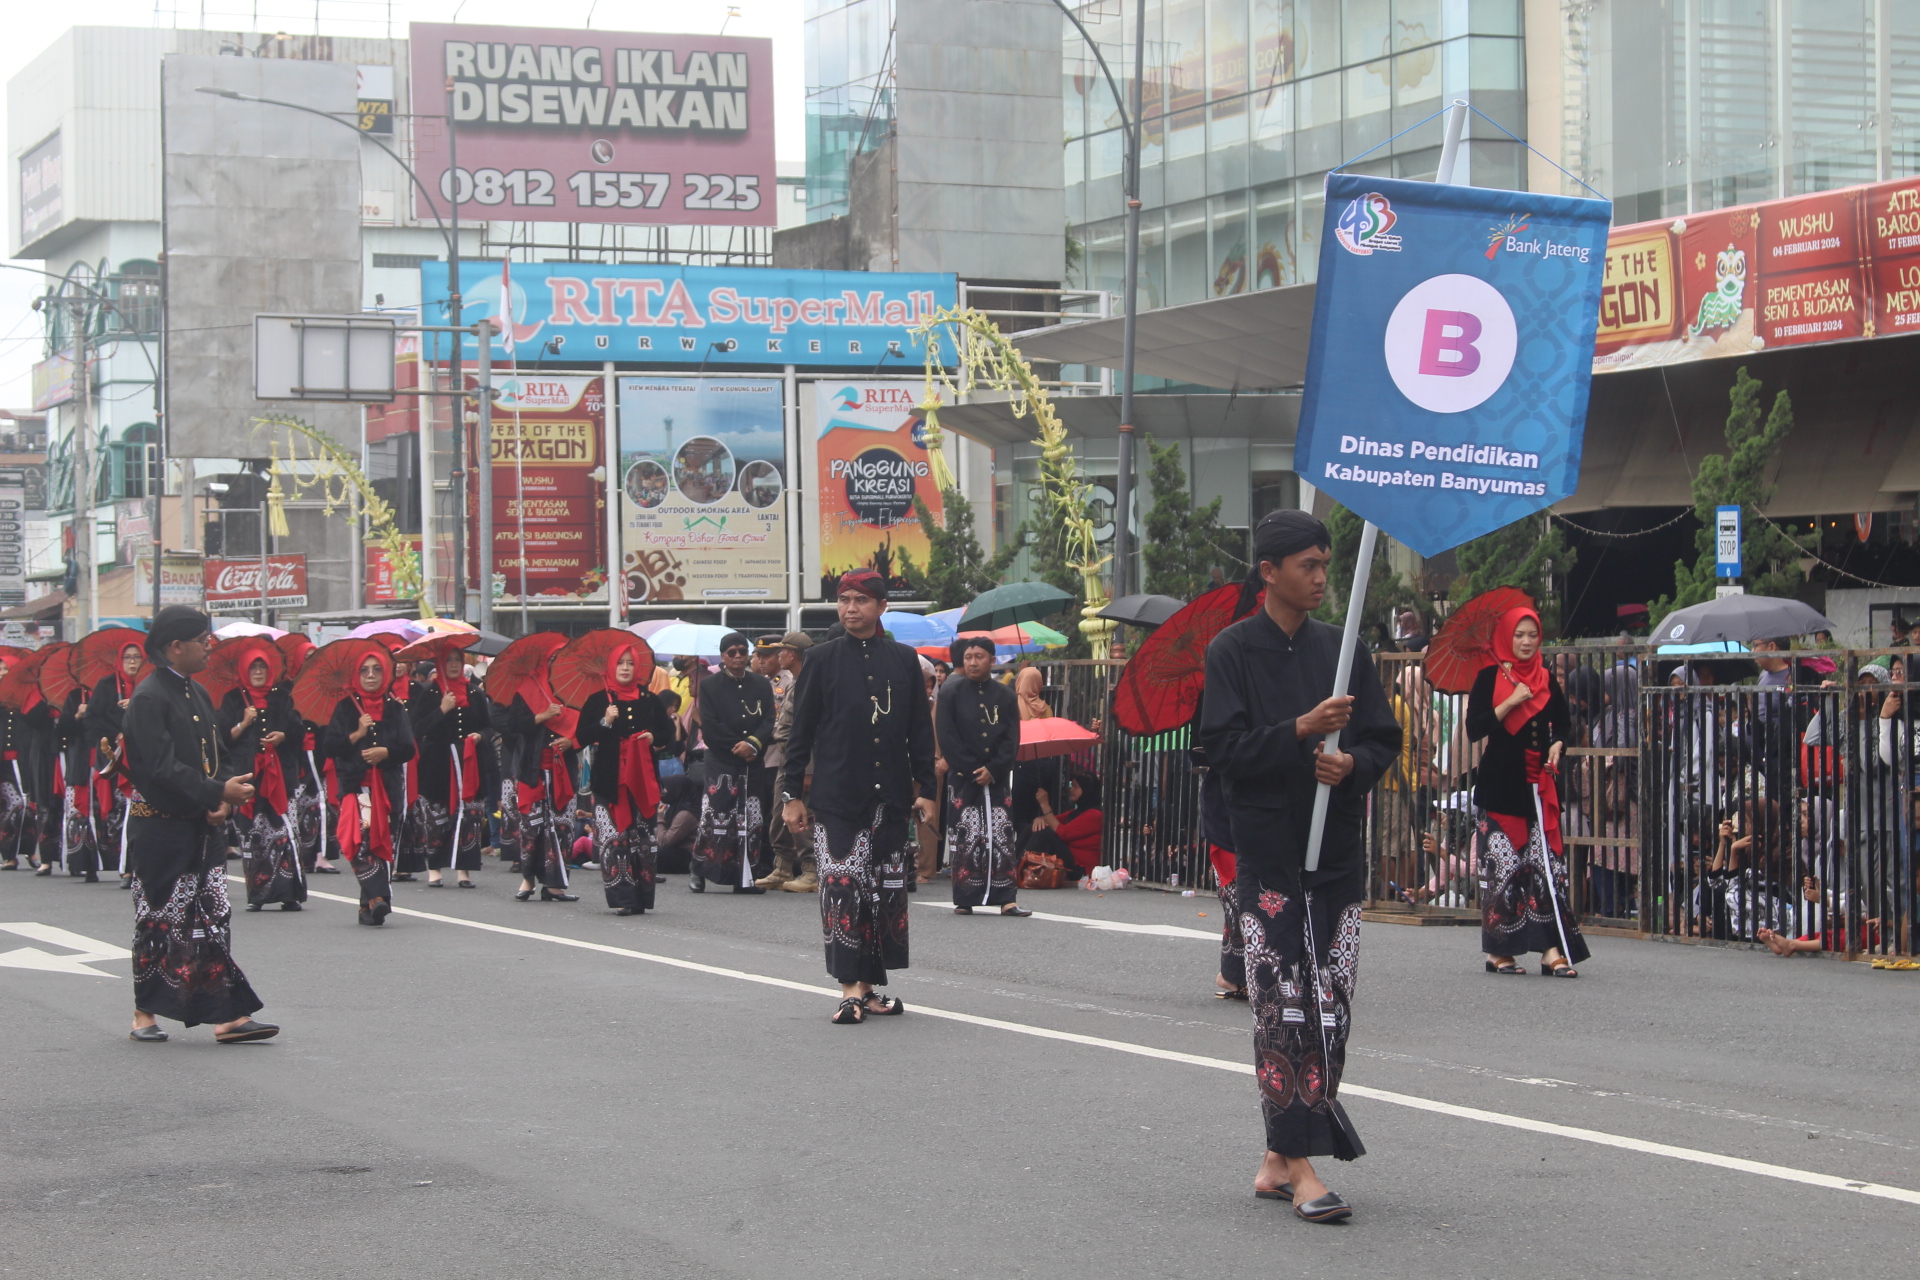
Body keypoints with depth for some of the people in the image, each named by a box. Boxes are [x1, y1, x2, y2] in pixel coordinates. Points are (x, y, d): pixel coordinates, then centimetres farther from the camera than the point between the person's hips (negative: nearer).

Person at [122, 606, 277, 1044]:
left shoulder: (197, 694, 13)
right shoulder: (148, 699, -13)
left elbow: (215, 756, 15)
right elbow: (161, 768, -21)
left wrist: (222, 801, -3)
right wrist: (218, 792, -24)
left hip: (201, 828, 7)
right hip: (161, 830, -7)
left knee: (214, 921, 2)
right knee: (159, 920, 2)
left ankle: (229, 1015, 0)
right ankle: (145, 1014, 15)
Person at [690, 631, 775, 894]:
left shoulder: (761, 684, 12)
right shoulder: (709, 685, 5)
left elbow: (769, 721, 3)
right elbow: (710, 727, -3)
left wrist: (753, 744, -14)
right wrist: (738, 747, -10)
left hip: (754, 764, 3)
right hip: (721, 763, -3)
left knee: (751, 822, 1)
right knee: (715, 818, -10)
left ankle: (745, 877, 5)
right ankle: (699, 872, 0)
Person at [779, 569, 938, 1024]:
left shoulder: (904, 661, 9)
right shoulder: (823, 660, 3)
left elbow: (921, 731, 13)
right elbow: (800, 731, 4)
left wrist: (926, 790, 8)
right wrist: (792, 793, -1)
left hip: (891, 799, 3)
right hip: (836, 800, -3)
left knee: (887, 892, 4)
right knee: (842, 888, -12)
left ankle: (870, 985, 12)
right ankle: (851, 989, -11)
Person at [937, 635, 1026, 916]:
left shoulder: (1005, 696, 9)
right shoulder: (951, 693, 4)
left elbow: (1012, 739, 5)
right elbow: (946, 737, -2)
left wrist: (993, 769, -9)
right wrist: (972, 770, -9)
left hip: (996, 777, 1)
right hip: (962, 778, -1)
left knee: (1002, 838, -5)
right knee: (966, 839, -3)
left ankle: (1007, 899, -9)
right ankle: (964, 900, 1)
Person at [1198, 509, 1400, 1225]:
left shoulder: (1340, 649, 11)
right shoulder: (1233, 651, 0)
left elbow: (1385, 738, 13)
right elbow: (1222, 748, -8)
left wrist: (1353, 763, -9)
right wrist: (1302, 730, -20)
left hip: (1338, 854, 4)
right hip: (1267, 855, -4)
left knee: (1330, 1010, 3)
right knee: (1283, 1009, -9)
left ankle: (1279, 1159, 13)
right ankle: (1299, 1166, -7)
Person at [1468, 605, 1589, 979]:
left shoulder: (1546, 679, 12)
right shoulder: (1489, 677, 0)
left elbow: (1561, 723, 20)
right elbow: (1475, 728, -8)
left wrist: (1557, 745, -1)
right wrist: (1512, 702, -16)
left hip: (1539, 784, 3)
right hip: (1501, 783, -3)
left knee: (1547, 865, -5)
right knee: (1502, 867, -3)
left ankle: (1553, 950, -8)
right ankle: (1499, 951, 6)